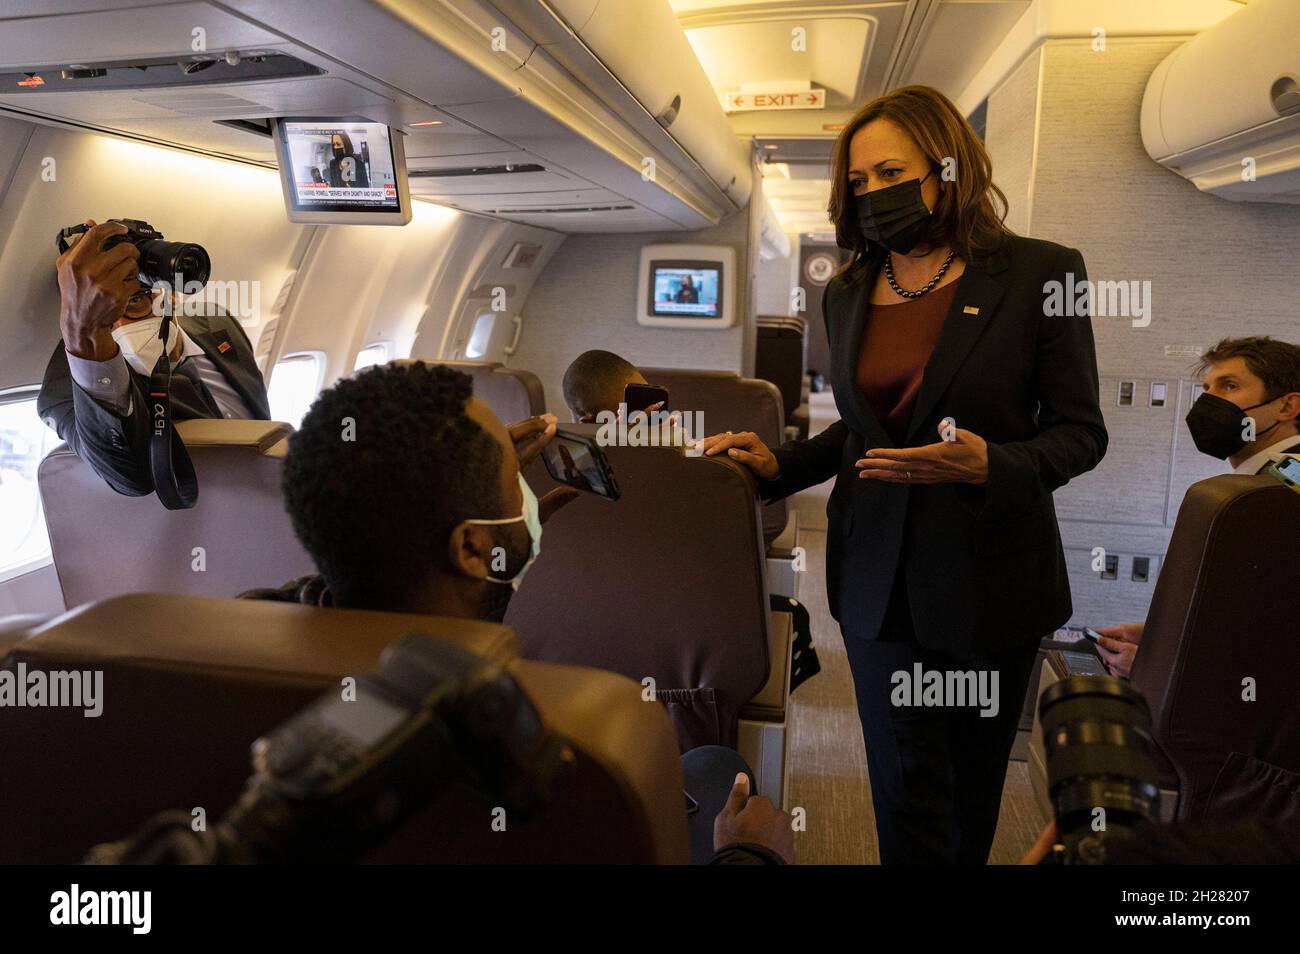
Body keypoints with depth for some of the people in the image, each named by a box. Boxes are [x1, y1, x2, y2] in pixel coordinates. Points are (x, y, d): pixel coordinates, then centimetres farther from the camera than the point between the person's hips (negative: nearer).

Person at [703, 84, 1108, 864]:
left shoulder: (1039, 272, -7)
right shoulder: (847, 294, 6)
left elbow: (1081, 432, -6)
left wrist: (986, 466, -23)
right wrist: (778, 464, 1)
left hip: (989, 577, -2)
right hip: (879, 576, 3)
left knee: (972, 779, 16)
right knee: (908, 793, 6)